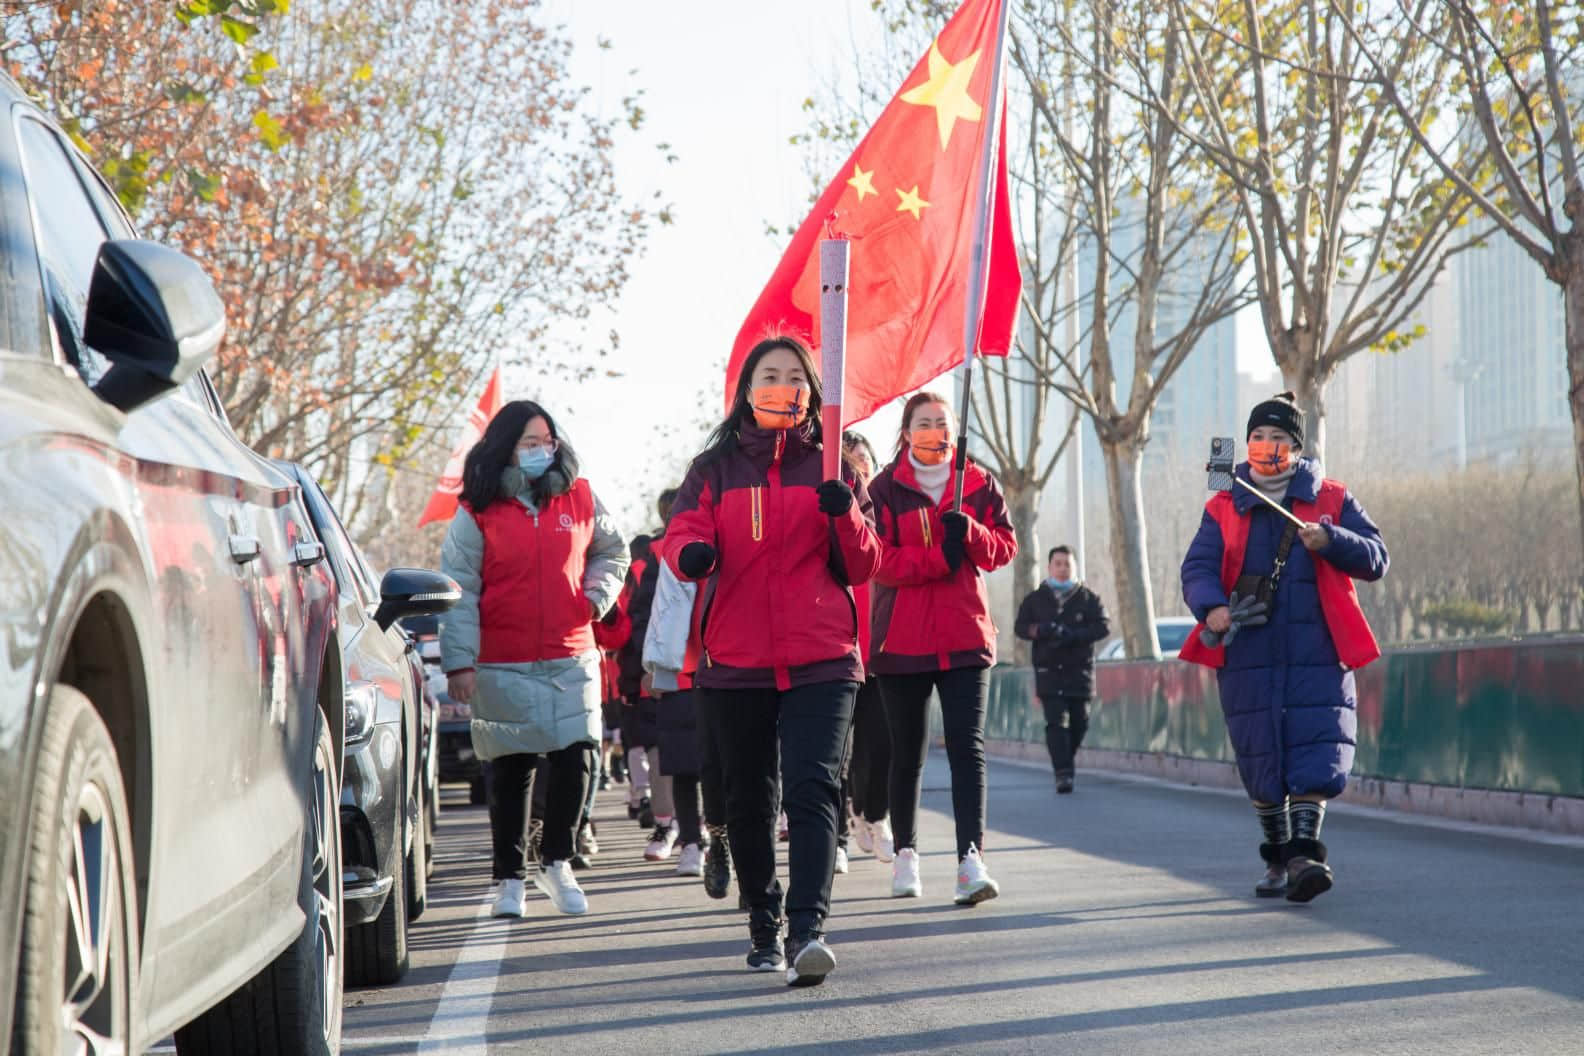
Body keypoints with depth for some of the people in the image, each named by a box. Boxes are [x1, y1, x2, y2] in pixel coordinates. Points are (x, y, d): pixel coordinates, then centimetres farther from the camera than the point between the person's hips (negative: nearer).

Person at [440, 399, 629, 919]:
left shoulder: (579, 498, 7)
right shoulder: (477, 512, -1)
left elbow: (611, 550, 24)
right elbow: (458, 590, -3)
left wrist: (596, 597, 6)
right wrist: (459, 661, -10)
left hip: (571, 659, 2)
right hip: (503, 666, -2)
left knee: (575, 759, -4)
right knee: (510, 773, 4)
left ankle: (555, 862, 15)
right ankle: (509, 877, 15)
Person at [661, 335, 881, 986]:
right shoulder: (715, 468, 11)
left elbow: (862, 568, 6)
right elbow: (681, 532, -3)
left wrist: (845, 513, -14)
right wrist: (690, 553, -27)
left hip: (821, 661, -1)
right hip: (736, 662, 2)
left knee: (811, 787, -17)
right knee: (749, 799, 10)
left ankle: (807, 928, -26)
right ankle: (764, 926, 25)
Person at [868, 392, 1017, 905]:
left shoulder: (979, 484, 8)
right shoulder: (885, 488, 1)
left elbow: (1005, 547, 6)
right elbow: (877, 560, -9)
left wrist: (969, 532, -13)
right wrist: (939, 558, -19)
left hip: (965, 635, 1)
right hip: (902, 638, -1)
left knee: (967, 745, -12)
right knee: (907, 751, 8)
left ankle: (971, 858, -19)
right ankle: (905, 854, 23)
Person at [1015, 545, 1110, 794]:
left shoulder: (1088, 598, 8)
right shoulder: (1035, 599, 10)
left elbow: (1103, 626, 0)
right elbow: (1021, 626, 6)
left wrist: (1074, 636, -17)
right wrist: (1043, 630, -16)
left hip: (1080, 670, 1)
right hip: (1048, 670, -1)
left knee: (1078, 722, 4)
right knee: (1056, 721, -13)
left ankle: (1065, 763, 25)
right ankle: (1063, 773, -19)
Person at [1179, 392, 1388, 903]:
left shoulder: (1332, 499, 10)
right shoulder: (1224, 509, 12)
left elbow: (1376, 559, 3)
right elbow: (1197, 568, 0)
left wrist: (1330, 540, -16)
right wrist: (1211, 608, -22)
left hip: (1318, 653, -1)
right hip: (1248, 654, 2)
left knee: (1316, 753, -15)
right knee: (1261, 761, 6)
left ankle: (1304, 851, -16)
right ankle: (1278, 858, 20)